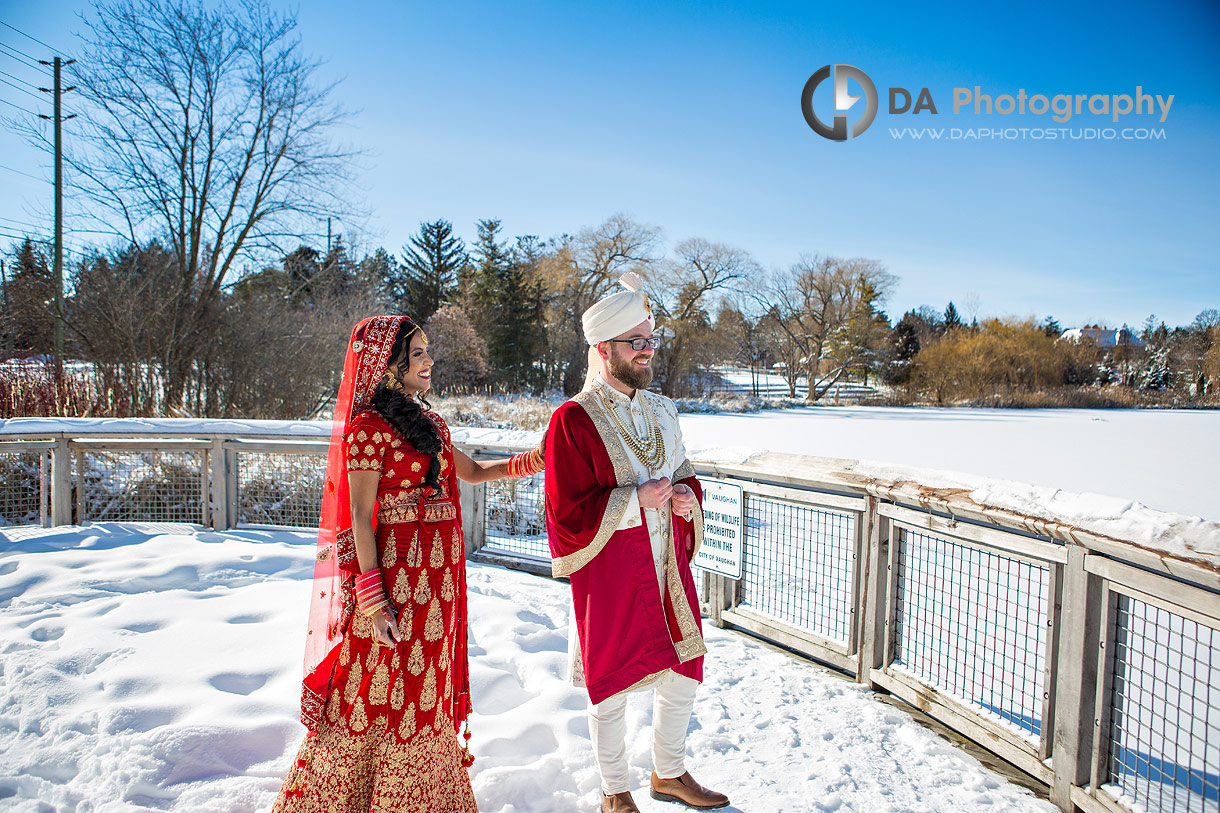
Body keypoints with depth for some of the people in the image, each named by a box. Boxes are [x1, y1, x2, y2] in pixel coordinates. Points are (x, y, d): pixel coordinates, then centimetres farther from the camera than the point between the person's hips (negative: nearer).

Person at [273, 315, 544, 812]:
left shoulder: (428, 421, 12)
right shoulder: (369, 426, -11)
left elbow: (471, 471, 24)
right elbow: (360, 516, -14)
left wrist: (534, 459, 12)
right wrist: (373, 600, -17)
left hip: (436, 574, 8)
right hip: (393, 571, -8)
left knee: (424, 687, 17)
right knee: (382, 691, 3)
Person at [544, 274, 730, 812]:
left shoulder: (662, 411, 8)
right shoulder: (574, 420, -13)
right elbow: (565, 514, -16)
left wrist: (686, 497, -3)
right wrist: (636, 499, -20)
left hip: (666, 567, 7)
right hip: (610, 576, -6)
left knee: (682, 677, 17)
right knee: (613, 687, 10)